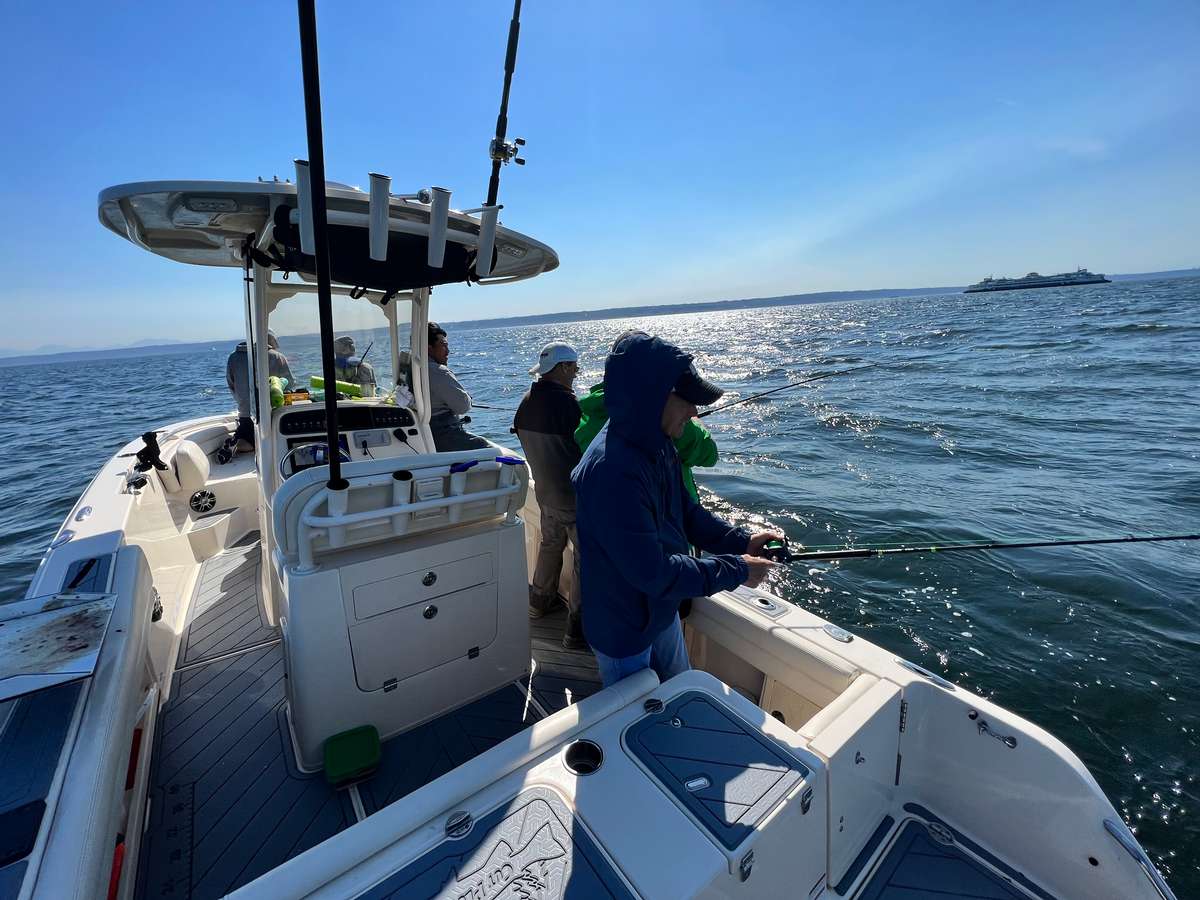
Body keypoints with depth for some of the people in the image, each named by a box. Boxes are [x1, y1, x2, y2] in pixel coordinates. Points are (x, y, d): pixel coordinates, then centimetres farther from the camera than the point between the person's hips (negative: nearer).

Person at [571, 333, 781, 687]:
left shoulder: (657, 445, -5)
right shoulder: (612, 471, -36)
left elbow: (685, 512, 5)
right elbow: (652, 571, -33)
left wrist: (742, 541, -8)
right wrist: (736, 570, -23)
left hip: (661, 611, 8)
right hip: (624, 632, -8)